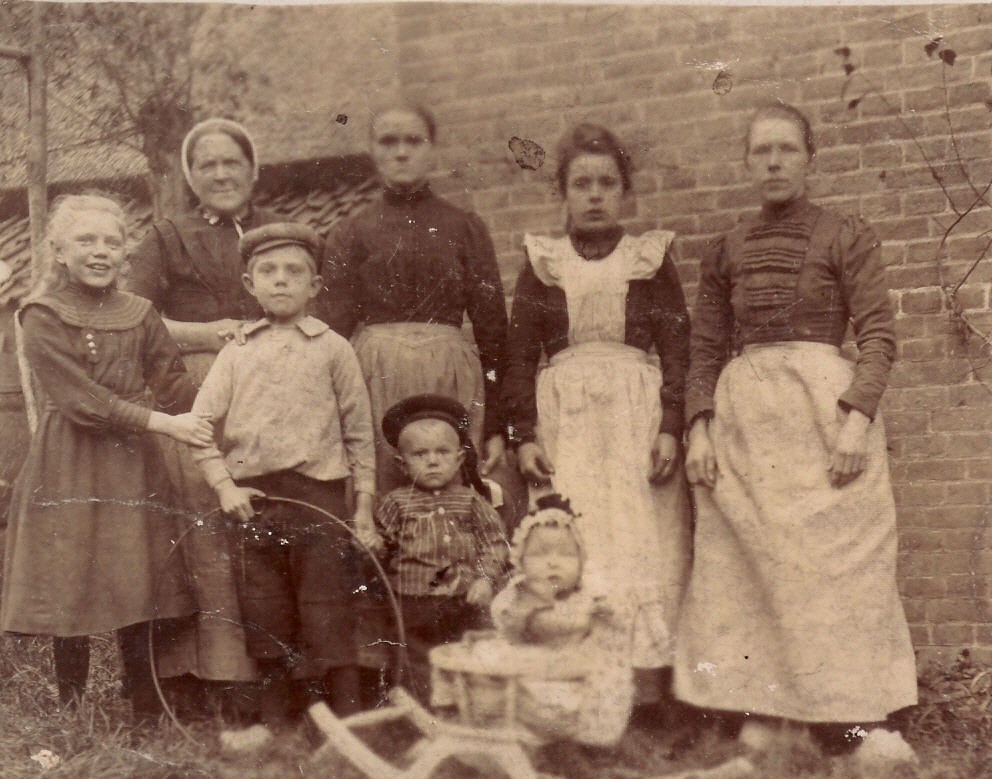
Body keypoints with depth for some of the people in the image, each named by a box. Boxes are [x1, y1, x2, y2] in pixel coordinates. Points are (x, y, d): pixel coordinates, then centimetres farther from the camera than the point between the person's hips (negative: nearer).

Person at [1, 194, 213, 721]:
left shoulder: (140, 316, 12)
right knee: (68, 598, -1)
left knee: (138, 598, 4)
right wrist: (164, 423, -18)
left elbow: (175, 385, 6)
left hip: (131, 468, 3)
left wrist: (208, 430, -11)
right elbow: (80, 400, -12)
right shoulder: (43, 318, -3)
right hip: (67, 473, -3)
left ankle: (149, 719, 12)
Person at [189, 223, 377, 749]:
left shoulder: (332, 349, 4)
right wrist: (222, 485, -4)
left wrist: (364, 504, 1)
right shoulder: (236, 354, 10)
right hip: (252, 497, 3)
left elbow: (359, 430, 5)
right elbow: (200, 422, 7)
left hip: (319, 492, -3)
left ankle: (347, 719, 6)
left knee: (327, 606, -3)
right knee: (263, 608, 10)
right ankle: (274, 715, 23)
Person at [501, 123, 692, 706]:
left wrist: (672, 428, -6)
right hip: (562, 417, 1)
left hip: (637, 416, 0)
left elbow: (677, 350, 5)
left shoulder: (651, 260, 11)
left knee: (642, 541, -6)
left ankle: (648, 685, -5)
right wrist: (524, 435, -1)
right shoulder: (543, 264, 12)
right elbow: (519, 355, 9)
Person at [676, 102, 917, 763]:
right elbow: (706, 351, 13)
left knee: (833, 562, -5)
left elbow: (880, 335, -3)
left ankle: (846, 715, -1)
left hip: (823, 407, -3)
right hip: (743, 418, 4)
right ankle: (758, 710, 4)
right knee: (746, 570, 1)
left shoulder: (847, 237, 5)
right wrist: (700, 429, 0)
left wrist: (857, 417, -17)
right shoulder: (727, 251, 15)